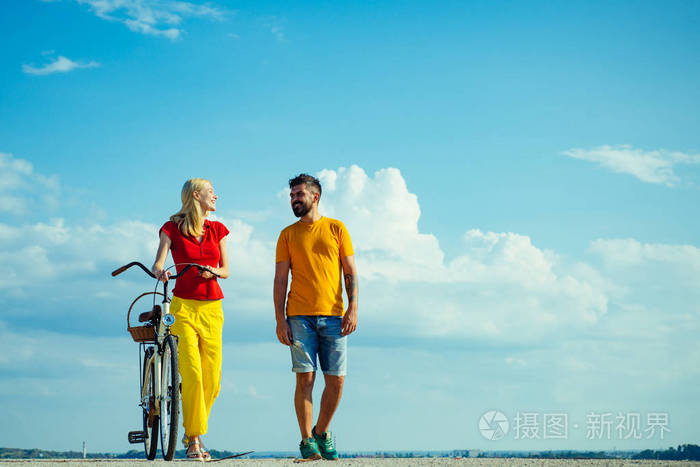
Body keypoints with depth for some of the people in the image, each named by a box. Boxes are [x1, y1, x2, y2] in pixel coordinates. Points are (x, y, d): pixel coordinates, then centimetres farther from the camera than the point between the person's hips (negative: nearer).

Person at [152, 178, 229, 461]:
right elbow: (158, 264, -7)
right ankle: (194, 439, -8)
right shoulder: (172, 228, 3)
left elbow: (226, 270, 11)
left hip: (212, 308, 4)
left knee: (212, 379, -2)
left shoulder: (218, 230, 13)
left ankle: (193, 433, 14)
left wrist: (213, 271, -11)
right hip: (184, 307, -4)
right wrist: (159, 272, -29)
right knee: (192, 374, -14)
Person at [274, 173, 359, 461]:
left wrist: (353, 308, -4)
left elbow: (351, 273, 8)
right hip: (300, 317, -1)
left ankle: (322, 431, 20)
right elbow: (280, 279, 7)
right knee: (305, 378, -7)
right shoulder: (288, 235, 10)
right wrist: (280, 319, -3)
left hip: (333, 316, 1)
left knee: (336, 380, -1)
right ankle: (307, 440, 0)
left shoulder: (336, 229, 10)